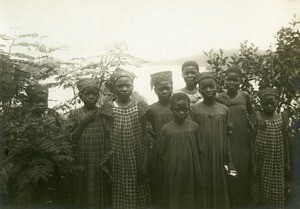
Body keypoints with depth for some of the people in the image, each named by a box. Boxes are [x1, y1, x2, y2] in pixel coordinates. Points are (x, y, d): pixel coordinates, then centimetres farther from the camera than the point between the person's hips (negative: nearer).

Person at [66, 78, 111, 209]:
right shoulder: (74, 114, 0)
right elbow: (70, 140, -5)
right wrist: (83, 122, -11)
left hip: (101, 164, 1)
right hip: (82, 165, -1)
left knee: (101, 196, 8)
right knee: (83, 197, 7)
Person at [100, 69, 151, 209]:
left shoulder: (141, 107, -1)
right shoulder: (107, 109, -3)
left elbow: (145, 137, 1)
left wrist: (145, 163, -3)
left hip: (137, 163, 1)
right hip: (118, 164, 0)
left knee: (138, 196, 8)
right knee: (120, 198, 6)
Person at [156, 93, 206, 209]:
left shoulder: (194, 127, -2)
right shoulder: (166, 129, -7)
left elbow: (198, 149, 6)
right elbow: (162, 153, -3)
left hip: (191, 172, 2)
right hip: (173, 173, -1)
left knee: (192, 200, 12)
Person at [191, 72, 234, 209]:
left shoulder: (224, 110, 2)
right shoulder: (195, 110, -3)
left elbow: (226, 137, 4)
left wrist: (229, 162, 3)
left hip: (219, 160, 2)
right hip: (202, 159, -1)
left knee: (220, 191, 11)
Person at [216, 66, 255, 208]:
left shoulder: (245, 96, 0)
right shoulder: (219, 99, -5)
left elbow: (251, 114, 16)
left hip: (244, 143, 2)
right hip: (227, 143, -2)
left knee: (244, 174, 11)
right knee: (229, 176, 1)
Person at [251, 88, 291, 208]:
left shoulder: (282, 118, 2)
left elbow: (286, 142, 5)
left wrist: (288, 164, 5)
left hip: (277, 163, 2)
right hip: (261, 161, -1)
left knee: (276, 194, 8)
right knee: (260, 193, 7)